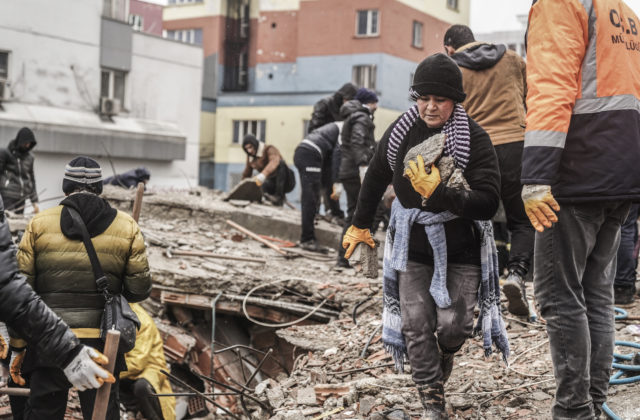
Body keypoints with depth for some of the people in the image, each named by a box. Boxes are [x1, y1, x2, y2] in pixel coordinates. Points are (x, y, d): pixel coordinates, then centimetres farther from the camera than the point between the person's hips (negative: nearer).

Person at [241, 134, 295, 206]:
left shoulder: (269, 149, -16)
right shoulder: (250, 158, 6)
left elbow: (275, 161, -39)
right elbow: (246, 175, 16)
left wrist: (262, 176, -53)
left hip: (287, 182, -5)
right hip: (272, 183, 5)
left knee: (280, 163, -34)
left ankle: (279, 196, -34)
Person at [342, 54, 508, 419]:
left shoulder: (475, 139, -16)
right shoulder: (401, 133, -4)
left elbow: (488, 203, -24)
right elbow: (376, 178, 15)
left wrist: (437, 193, -34)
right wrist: (360, 225, 23)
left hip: (461, 250, -2)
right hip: (413, 248, 3)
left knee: (453, 324, -6)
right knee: (416, 324, -5)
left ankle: (444, 355, 31)